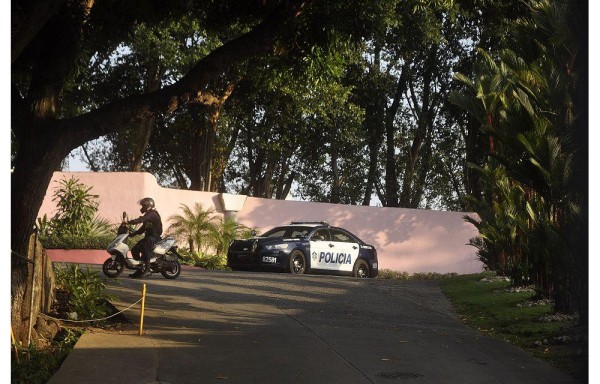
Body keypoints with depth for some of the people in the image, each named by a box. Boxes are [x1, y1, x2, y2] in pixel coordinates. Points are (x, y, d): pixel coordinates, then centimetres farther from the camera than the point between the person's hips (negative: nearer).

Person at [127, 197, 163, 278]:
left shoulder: (153, 214, -13)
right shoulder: (148, 215, 21)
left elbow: (141, 219, -29)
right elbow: (143, 228, 23)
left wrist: (130, 222, -37)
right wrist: (133, 233, 13)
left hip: (154, 237, -11)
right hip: (148, 237, 11)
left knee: (144, 247, -36)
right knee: (134, 250, 2)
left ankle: (147, 269, -36)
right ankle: (140, 270, 8)